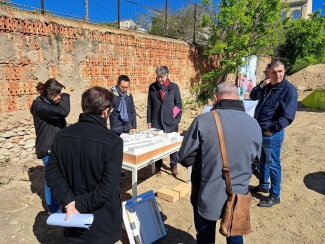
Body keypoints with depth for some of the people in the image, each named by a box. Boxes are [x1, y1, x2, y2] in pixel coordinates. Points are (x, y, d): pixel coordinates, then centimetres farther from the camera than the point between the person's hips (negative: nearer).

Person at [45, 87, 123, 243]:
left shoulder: (61, 136, -5)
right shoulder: (112, 141, -23)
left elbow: (51, 172, -5)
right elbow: (108, 186, -26)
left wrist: (70, 202, -11)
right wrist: (80, 206, -15)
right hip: (102, 222, -4)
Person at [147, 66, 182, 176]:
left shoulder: (174, 87, 0)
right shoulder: (152, 87, 3)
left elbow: (179, 104, 4)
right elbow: (149, 106, 5)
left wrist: (177, 119, -3)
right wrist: (149, 121, 3)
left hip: (171, 121, 0)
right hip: (156, 121, 1)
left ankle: (174, 166, 24)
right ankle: (158, 166, 23)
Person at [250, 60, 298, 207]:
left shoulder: (289, 89, -13)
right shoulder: (266, 88, 11)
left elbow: (288, 115, -20)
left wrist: (272, 129, -22)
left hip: (272, 134, -8)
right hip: (259, 132, 8)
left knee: (273, 164, 2)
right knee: (262, 161, 20)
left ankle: (275, 196, 17)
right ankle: (263, 185, 39)